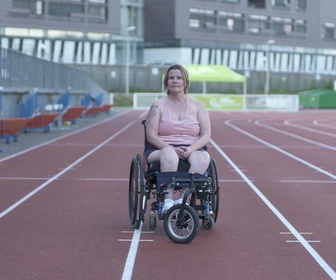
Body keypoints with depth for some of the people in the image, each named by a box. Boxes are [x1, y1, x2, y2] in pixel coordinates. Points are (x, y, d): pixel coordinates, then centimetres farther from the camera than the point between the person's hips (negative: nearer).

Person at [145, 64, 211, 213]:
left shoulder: (197, 106, 12)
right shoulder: (158, 105, 8)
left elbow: (206, 136, 4)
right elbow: (151, 136, -2)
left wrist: (191, 148, -16)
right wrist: (172, 149, -18)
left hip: (192, 149, 1)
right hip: (162, 148, -1)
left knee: (203, 157, -34)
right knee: (168, 154, -39)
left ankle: (182, 199, -40)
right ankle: (168, 201, -44)